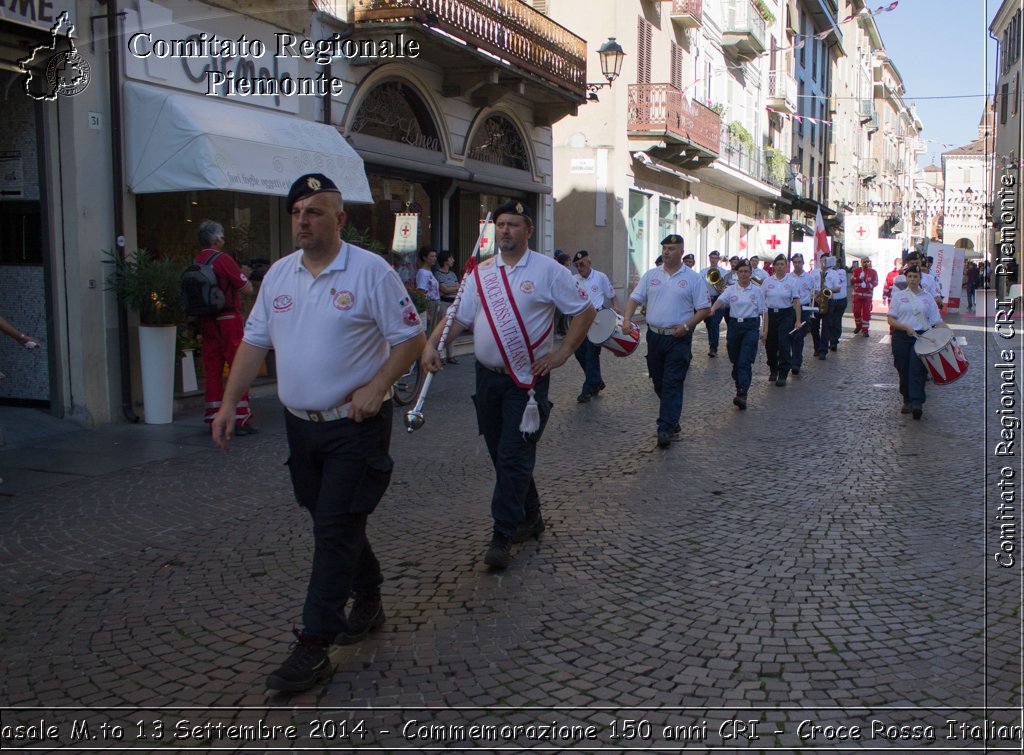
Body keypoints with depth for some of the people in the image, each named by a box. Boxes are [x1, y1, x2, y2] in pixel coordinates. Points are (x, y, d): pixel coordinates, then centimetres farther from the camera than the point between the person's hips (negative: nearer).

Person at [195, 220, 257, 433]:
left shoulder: (196, 262, 8)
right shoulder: (223, 259, -11)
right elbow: (247, 289, -11)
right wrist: (245, 274, 8)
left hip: (206, 320, 7)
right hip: (228, 320, -7)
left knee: (212, 369, 9)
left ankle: (214, 417, 12)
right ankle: (241, 419, -2)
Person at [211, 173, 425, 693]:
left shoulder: (370, 271, -10)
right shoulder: (279, 274, 8)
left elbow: (410, 337, -9)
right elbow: (254, 341, 12)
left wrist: (376, 388, -20)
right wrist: (229, 402, 4)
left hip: (355, 427, -6)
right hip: (300, 424, 6)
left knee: (335, 529, -5)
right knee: (334, 523, 17)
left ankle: (314, 648, 2)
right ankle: (368, 603, 38)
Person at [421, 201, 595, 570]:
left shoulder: (547, 270, -4)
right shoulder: (480, 272, 9)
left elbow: (585, 310, 0)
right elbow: (459, 317, 7)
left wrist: (562, 353, -7)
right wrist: (431, 343, -10)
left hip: (528, 377, -5)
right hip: (487, 375, 5)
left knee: (514, 456, -8)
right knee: (501, 454, 13)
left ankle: (503, 535, 0)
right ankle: (529, 518, 30)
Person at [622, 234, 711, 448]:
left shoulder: (693, 278, -2)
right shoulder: (651, 275, 8)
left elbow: (704, 308, -2)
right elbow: (635, 298, 6)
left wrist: (687, 326, -15)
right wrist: (627, 319, -11)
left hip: (679, 338, -4)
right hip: (654, 336, 4)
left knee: (673, 384, -7)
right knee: (659, 382, 12)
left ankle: (666, 428, -8)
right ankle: (672, 418, 30)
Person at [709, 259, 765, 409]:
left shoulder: (757, 290, 4)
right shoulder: (731, 290, 5)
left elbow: (763, 311, 5)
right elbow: (721, 300, -14)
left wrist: (764, 329, -1)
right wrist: (713, 308, -35)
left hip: (751, 326, -2)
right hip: (734, 326, 2)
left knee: (745, 362, -13)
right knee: (736, 361, 10)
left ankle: (742, 395, -20)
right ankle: (740, 388, 29)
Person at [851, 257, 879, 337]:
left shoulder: (873, 272, 2)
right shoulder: (856, 270, 5)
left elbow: (875, 283, -5)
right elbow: (851, 281, 1)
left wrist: (867, 285, -22)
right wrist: (859, 278, -18)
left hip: (868, 295, -1)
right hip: (857, 294, 1)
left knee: (866, 312, -2)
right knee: (856, 311, 2)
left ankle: (865, 330, 3)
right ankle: (858, 326, 26)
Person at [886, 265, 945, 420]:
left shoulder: (927, 297, 10)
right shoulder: (899, 296, 8)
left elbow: (937, 320, 8)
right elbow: (890, 319, 1)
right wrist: (906, 328, -14)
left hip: (921, 337, -1)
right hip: (901, 338, 1)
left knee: (917, 370, -14)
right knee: (903, 370, 3)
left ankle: (917, 403, -20)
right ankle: (907, 401, 17)